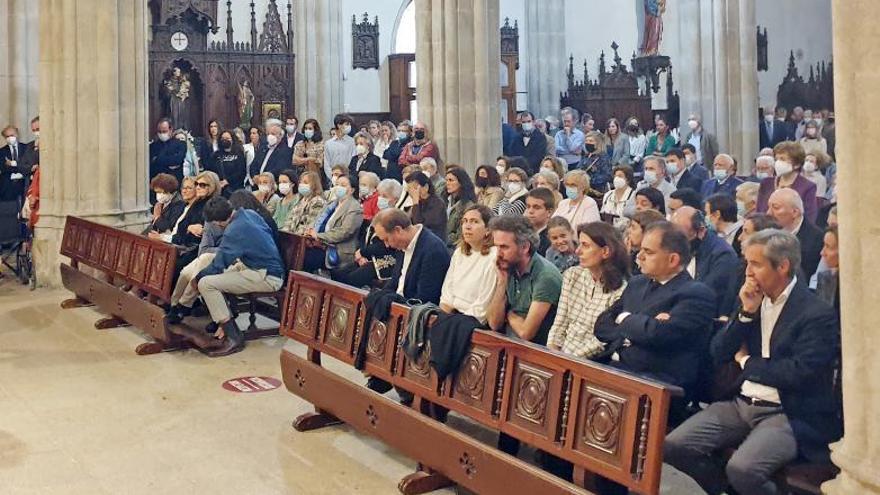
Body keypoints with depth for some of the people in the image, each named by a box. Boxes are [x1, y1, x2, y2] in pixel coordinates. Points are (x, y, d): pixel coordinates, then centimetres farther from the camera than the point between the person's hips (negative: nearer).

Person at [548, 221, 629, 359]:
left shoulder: (620, 290, -11)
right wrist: (551, 350, -5)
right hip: (561, 353, 5)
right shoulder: (572, 275, 6)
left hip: (589, 362, -5)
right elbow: (560, 323, 8)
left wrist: (573, 358, -13)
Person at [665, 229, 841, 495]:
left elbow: (800, 372, -20)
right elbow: (718, 354, 6)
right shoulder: (753, 300, 9)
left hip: (789, 415, -6)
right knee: (673, 446, -10)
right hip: (742, 404, 7)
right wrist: (746, 312, -7)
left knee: (742, 469, -32)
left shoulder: (818, 313, -11)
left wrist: (746, 361, -6)